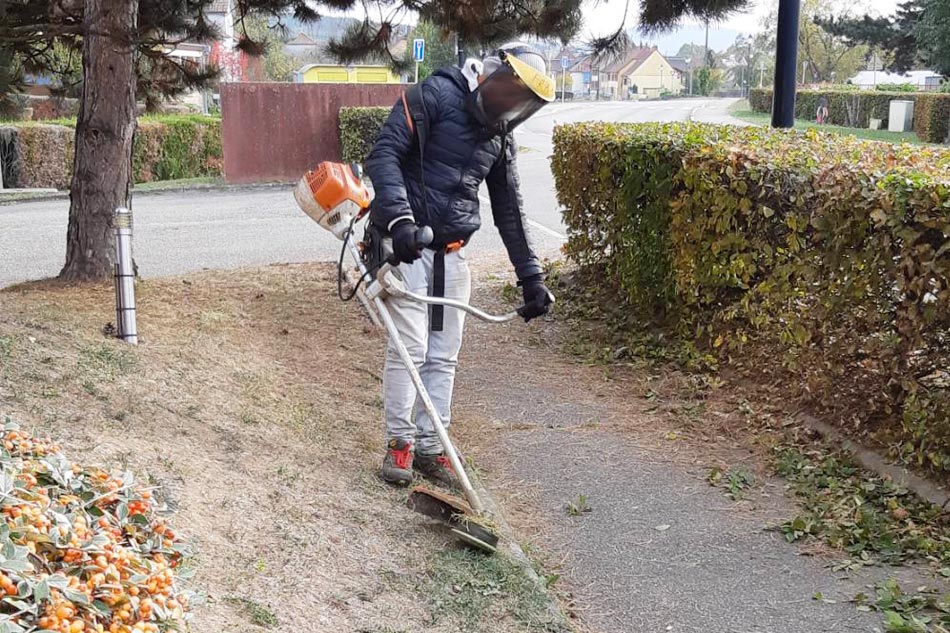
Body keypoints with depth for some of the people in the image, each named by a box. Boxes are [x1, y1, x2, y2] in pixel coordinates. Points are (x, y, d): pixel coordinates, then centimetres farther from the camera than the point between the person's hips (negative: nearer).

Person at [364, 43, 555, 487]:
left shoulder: (500, 135, 13)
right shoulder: (437, 95, -8)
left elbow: (509, 210, 18)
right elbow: (384, 153, -17)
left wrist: (531, 277, 15)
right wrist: (399, 217, -31)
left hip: (452, 253, 7)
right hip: (405, 243, -6)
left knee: (444, 356, 6)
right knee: (410, 346, -8)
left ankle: (430, 447, 15)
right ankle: (399, 442, 7)